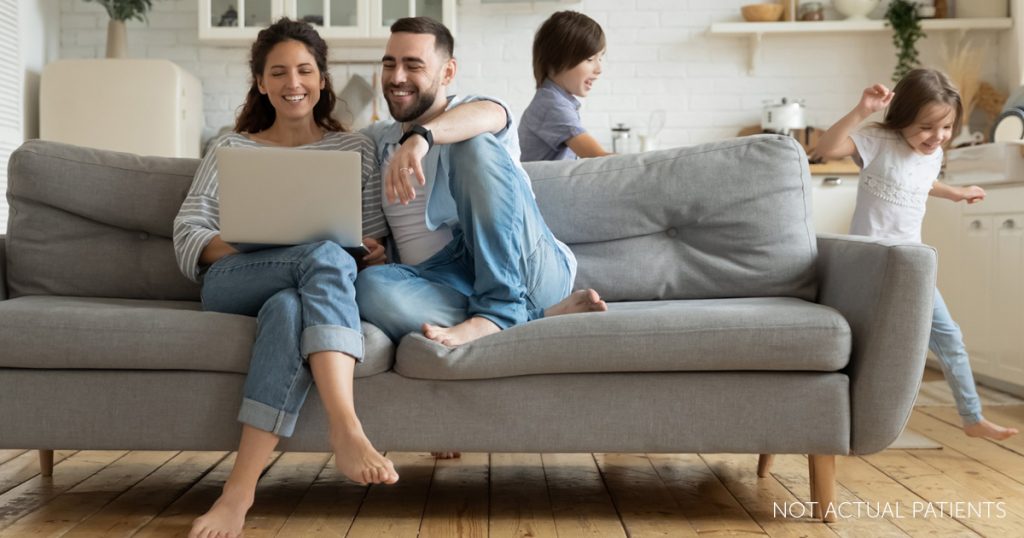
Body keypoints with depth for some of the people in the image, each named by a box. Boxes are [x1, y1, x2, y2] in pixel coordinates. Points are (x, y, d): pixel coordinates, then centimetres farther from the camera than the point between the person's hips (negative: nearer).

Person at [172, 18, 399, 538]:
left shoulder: (356, 149, 19)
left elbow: (376, 247, 15)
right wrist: (259, 244, -13)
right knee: (325, 256, -35)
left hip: (302, 290, 1)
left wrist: (372, 257, -11)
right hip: (231, 287, 0)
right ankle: (346, 431, -50)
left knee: (288, 306, -40)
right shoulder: (231, 149, 18)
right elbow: (188, 238, 7)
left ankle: (240, 488, -47)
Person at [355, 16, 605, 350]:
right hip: (444, 280, 3)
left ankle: (498, 308, -31)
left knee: (476, 145, -23)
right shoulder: (374, 140, 25)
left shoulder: (477, 112, 7)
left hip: (526, 270, -3)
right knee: (370, 287, -31)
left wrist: (421, 136, -40)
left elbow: (486, 114, -17)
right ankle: (540, 317, -28)